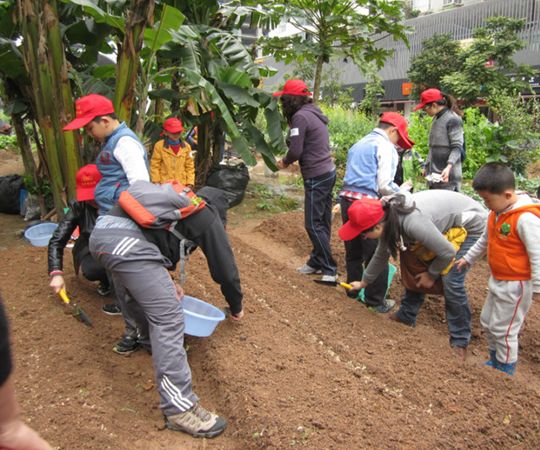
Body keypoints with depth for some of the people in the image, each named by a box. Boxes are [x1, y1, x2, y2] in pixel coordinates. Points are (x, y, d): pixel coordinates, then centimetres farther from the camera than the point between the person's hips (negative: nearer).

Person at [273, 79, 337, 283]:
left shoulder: (300, 116, -14)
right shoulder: (313, 113, 14)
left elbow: (296, 150, -17)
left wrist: (285, 162, 2)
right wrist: (289, 160, 6)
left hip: (316, 177, -9)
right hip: (328, 172, 9)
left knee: (314, 224, -3)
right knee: (322, 222, 14)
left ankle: (330, 269, 2)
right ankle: (317, 262, 24)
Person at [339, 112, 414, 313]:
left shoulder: (359, 144, 21)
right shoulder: (385, 146, -4)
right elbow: (384, 185, -12)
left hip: (347, 199, 8)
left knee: (353, 250, 19)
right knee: (376, 255, 4)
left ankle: (354, 290, 32)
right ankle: (376, 301, 12)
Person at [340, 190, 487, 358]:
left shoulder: (412, 222, -39)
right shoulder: (387, 220, -12)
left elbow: (447, 252, -27)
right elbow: (381, 255, 7)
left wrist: (431, 275, -10)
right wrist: (363, 283, 18)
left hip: (470, 225, -8)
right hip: (446, 222, 8)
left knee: (451, 281, -15)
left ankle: (460, 340, 1)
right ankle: (407, 315, 24)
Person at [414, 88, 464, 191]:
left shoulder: (453, 119, -9)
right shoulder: (436, 119, 16)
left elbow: (457, 147, -15)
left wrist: (449, 166, -28)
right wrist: (427, 167, 23)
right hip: (434, 174, 8)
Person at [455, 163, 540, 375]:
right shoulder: (497, 212, 1)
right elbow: (485, 240, 17)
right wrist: (468, 258, 23)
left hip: (516, 285, -9)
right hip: (498, 280, 9)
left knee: (503, 329, 4)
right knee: (488, 322, 20)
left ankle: (506, 371, 25)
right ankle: (495, 361, 40)